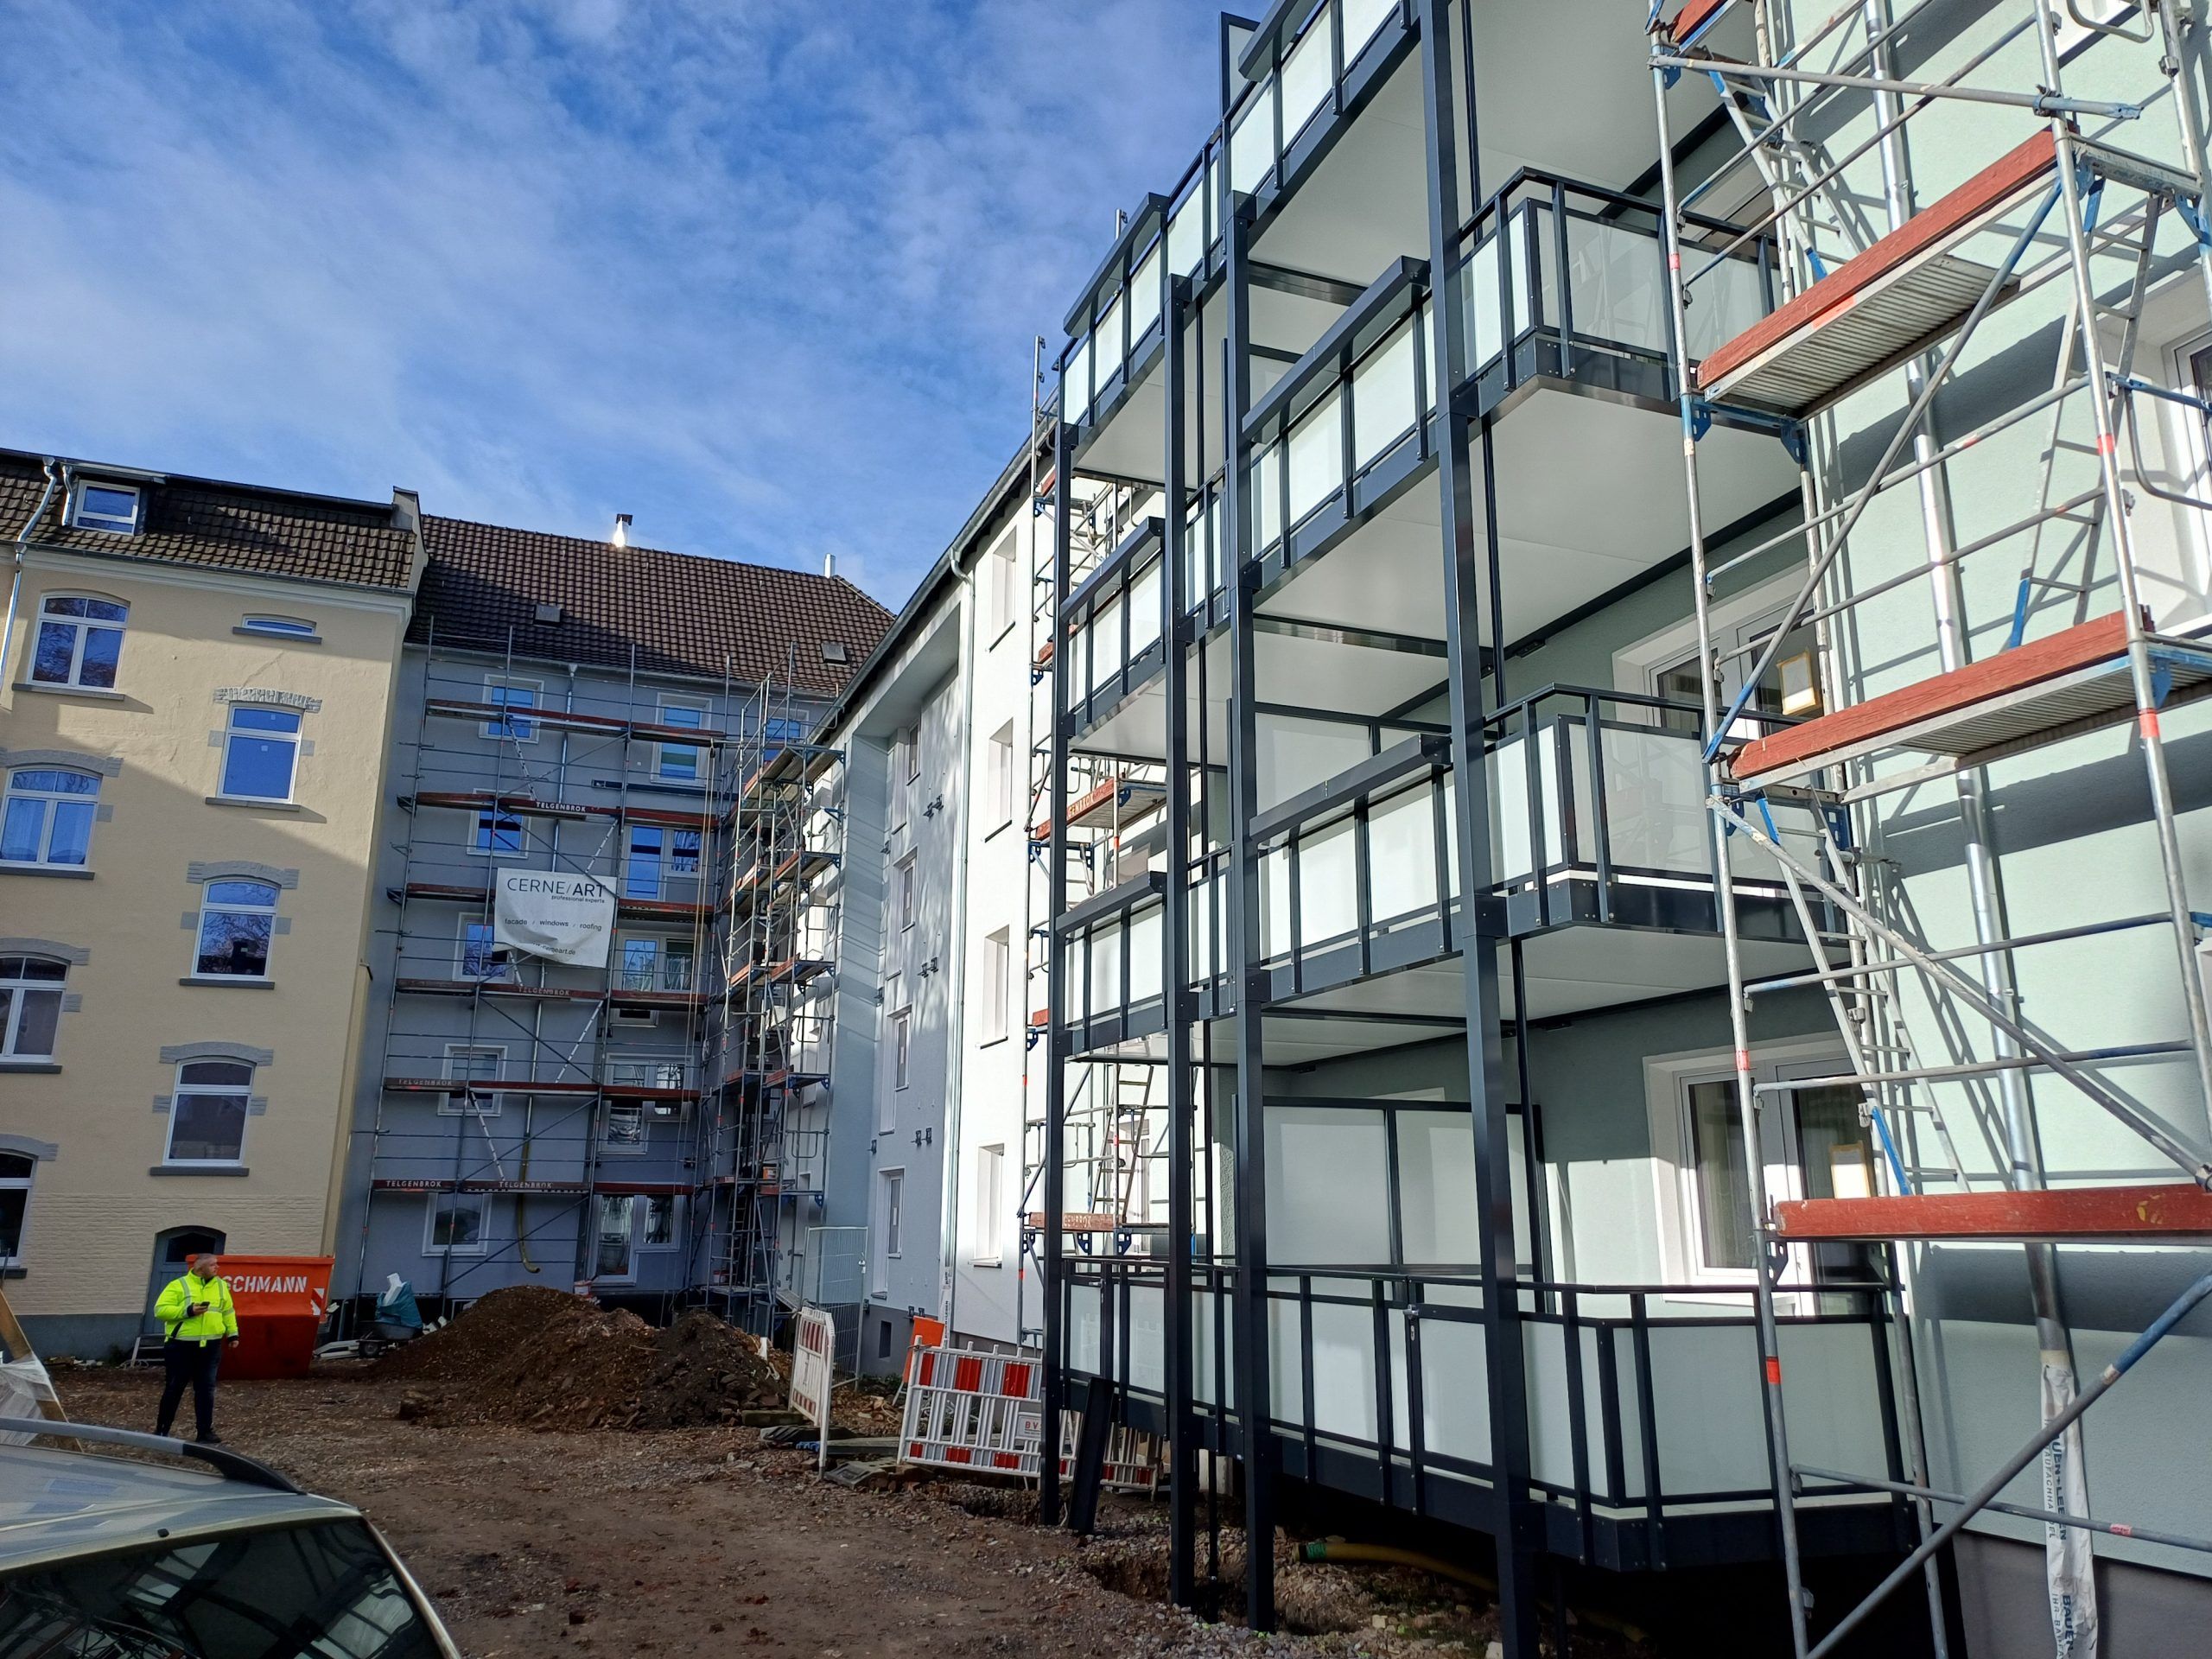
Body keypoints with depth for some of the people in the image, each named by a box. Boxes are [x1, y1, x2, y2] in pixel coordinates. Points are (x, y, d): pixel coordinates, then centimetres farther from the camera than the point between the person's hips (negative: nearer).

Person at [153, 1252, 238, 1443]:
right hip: (181, 1347, -4)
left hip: (210, 1347, 4)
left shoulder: (220, 1286, 11)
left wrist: (232, 1333, 15)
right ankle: (161, 1430, 23)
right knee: (174, 1389, 6)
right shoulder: (178, 1286, -5)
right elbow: (160, 1310, -11)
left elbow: (228, 1311, 20)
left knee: (206, 1389, 3)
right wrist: (187, 1311, -21)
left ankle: (205, 1432, 9)